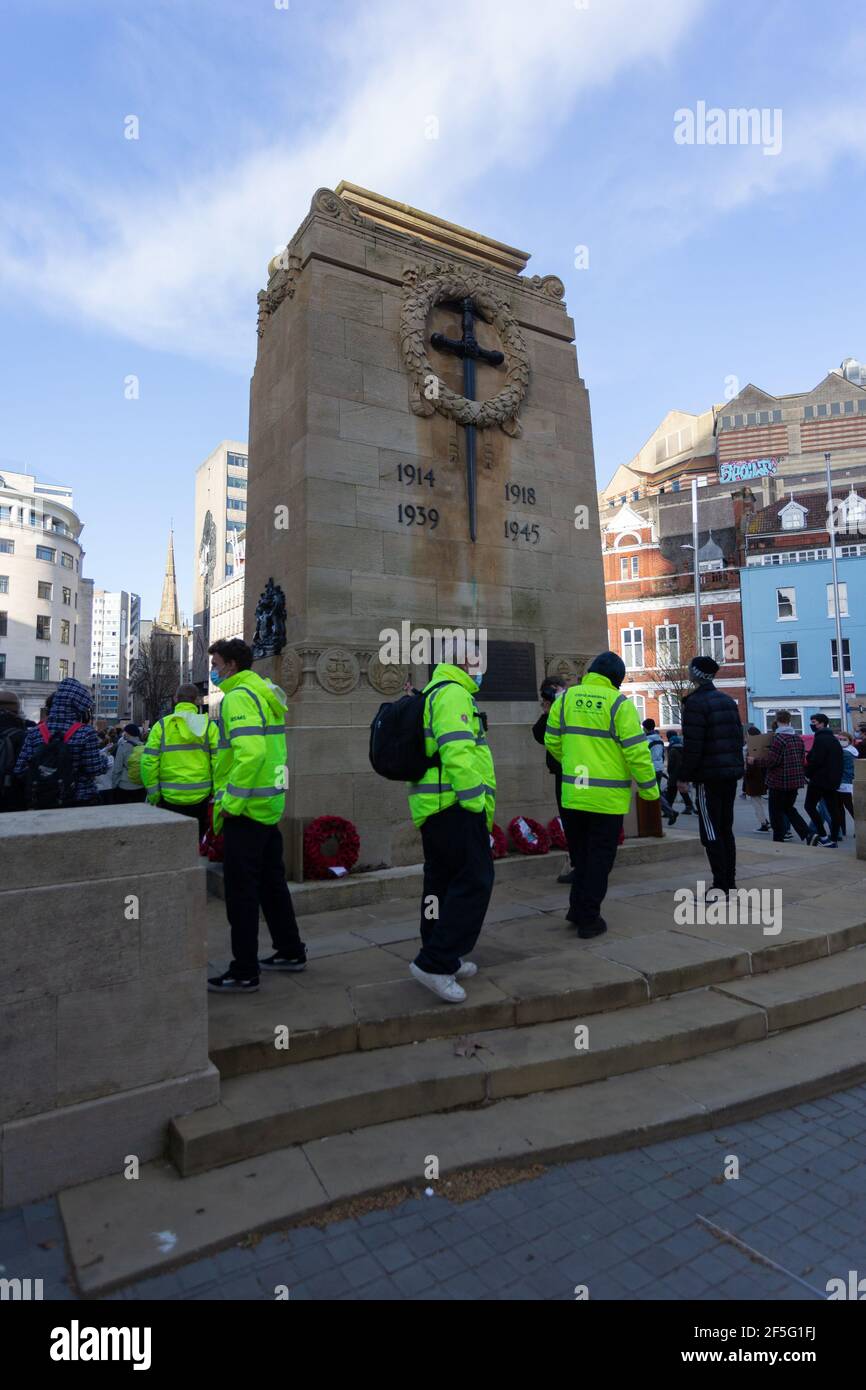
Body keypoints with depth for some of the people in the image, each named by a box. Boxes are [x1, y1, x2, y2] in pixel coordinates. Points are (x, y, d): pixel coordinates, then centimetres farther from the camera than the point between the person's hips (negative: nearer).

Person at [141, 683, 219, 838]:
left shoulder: (162, 725, -2)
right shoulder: (209, 725, -2)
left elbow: (148, 762, -6)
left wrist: (153, 796, 3)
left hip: (170, 797, 0)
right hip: (201, 796, 0)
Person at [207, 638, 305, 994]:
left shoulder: (238, 697, -14)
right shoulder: (265, 692, 15)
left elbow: (250, 752, -28)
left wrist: (230, 802, -20)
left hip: (245, 810, -10)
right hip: (270, 804, 10)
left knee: (241, 890, 0)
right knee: (271, 882, 19)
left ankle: (244, 973, 10)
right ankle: (290, 952, 30)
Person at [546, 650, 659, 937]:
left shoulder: (566, 698, 3)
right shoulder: (619, 704, -10)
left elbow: (552, 742, 9)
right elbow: (637, 751, -12)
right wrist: (649, 789, 0)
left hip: (572, 794, 4)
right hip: (608, 798, -4)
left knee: (580, 854, 20)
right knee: (599, 858, 8)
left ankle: (578, 910, 28)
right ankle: (589, 919, 13)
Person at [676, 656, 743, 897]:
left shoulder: (695, 703, -12)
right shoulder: (728, 701, 14)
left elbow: (692, 744, -17)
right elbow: (738, 737, 15)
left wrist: (684, 776, -10)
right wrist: (736, 765, 20)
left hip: (709, 776, -8)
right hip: (731, 773, 8)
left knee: (711, 832, -3)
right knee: (726, 829, 14)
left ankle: (720, 886, -3)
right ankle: (730, 882, 19)